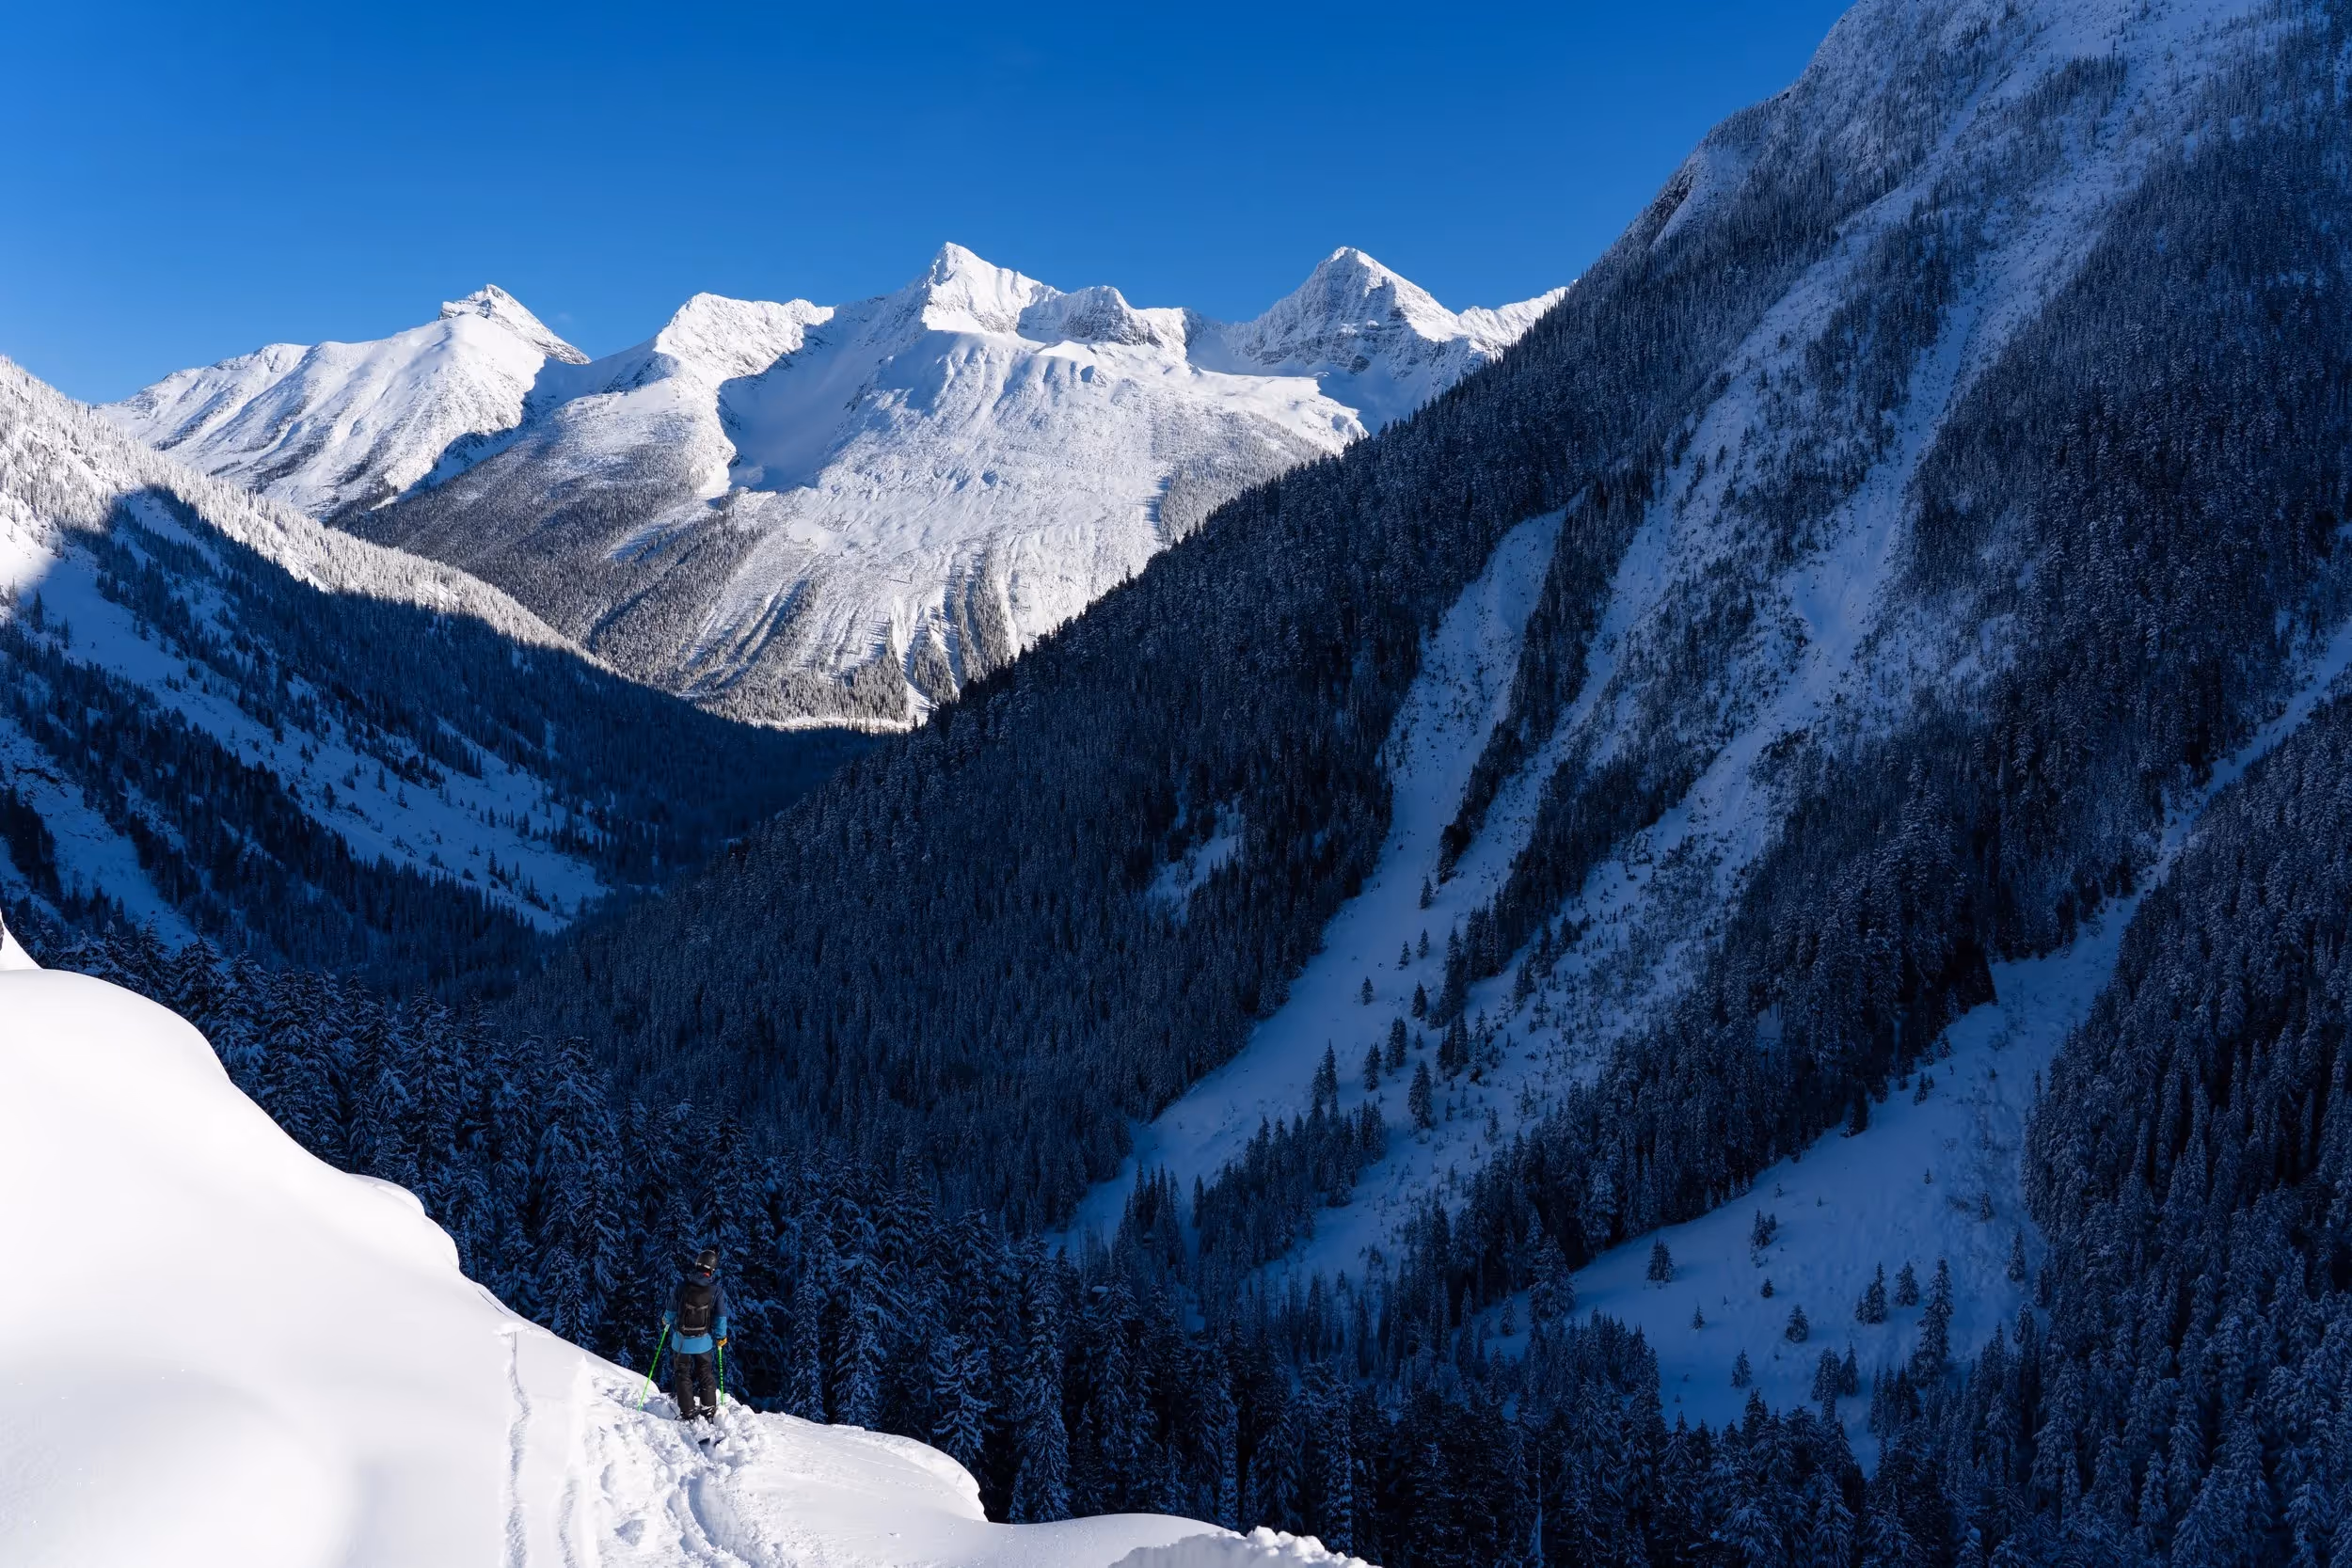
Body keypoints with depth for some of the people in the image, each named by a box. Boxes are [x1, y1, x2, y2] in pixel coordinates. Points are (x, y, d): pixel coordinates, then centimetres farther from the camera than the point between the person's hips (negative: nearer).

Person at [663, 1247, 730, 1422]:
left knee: (682, 1373, 12)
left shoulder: (682, 1284, -12)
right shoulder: (717, 1289, -10)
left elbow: (673, 1308, -2)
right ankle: (709, 1408, 20)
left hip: (681, 1339, -1)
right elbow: (721, 1316, -5)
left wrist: (667, 1321, 20)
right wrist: (721, 1335, 10)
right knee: (705, 1372, 19)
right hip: (704, 1340, 1)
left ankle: (688, 1411, 10)